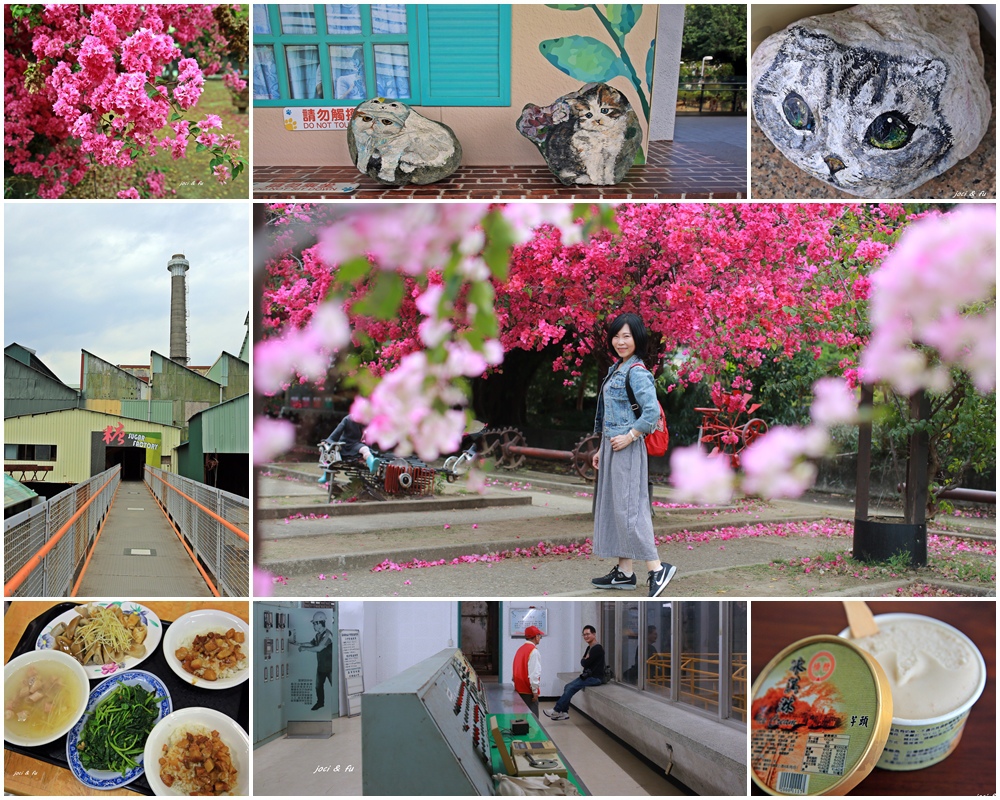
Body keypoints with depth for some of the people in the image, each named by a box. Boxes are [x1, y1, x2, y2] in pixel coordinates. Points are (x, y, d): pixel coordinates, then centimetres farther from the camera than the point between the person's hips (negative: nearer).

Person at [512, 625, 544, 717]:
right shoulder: (533, 651, -14)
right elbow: (534, 672, -20)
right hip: (528, 691, -9)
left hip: (519, 689, 9)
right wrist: (535, 690, -16)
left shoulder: (520, 649, 12)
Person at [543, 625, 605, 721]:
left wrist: (584, 660, 4)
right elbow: (583, 662, 15)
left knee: (571, 688, -19)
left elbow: (585, 663, -17)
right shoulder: (589, 648, 16)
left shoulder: (597, 648, -15)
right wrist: (585, 660, -7)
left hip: (595, 678, -10)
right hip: (588, 675, 10)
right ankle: (564, 712, -3)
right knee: (567, 687, -3)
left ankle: (557, 711, -15)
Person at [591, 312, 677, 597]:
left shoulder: (637, 372, -14)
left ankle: (657, 568, -2)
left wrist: (630, 436, -17)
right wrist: (602, 448, 19)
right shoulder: (616, 369, 14)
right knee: (613, 506, 10)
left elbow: (652, 412, -23)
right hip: (611, 445, 10)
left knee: (628, 508, -9)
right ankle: (624, 572, 16)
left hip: (626, 448, -10)